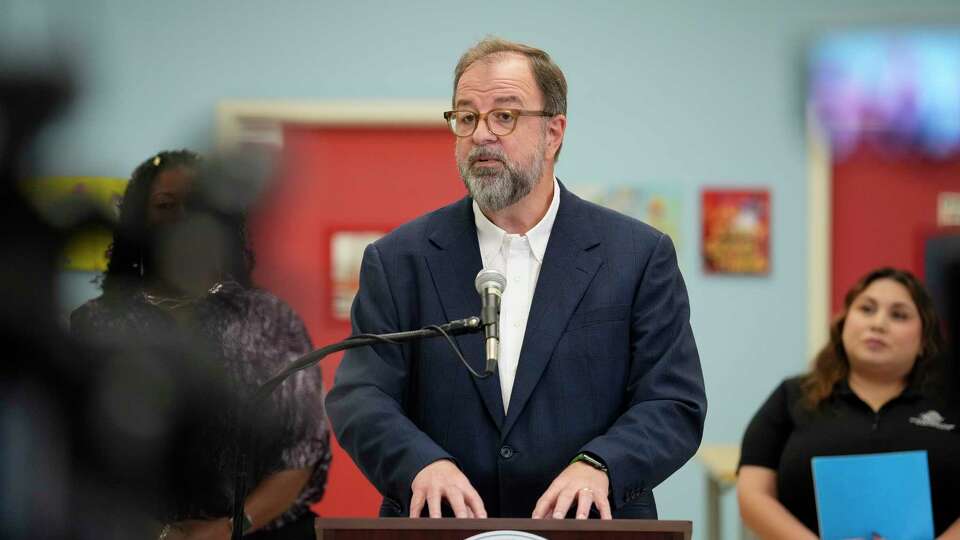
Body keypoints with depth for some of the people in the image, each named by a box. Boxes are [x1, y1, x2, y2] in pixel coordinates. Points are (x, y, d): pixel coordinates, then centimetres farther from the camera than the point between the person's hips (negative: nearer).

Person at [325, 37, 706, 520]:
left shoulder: (639, 257, 7)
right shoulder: (399, 260, 11)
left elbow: (675, 404, 2)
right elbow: (360, 396, 2)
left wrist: (597, 466, -16)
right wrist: (423, 464, -18)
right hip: (441, 532, 1)